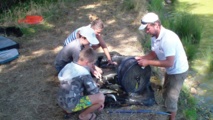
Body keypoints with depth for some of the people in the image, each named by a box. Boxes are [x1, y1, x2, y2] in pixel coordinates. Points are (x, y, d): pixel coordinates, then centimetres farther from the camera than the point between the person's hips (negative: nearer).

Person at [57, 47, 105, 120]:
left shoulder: (68, 65, 4)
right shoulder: (84, 73, -19)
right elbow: (94, 91, -13)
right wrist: (100, 102, 9)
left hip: (61, 102, 9)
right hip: (71, 104, -9)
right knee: (101, 97, -14)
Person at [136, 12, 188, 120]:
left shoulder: (168, 38, -35)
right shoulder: (154, 37, -9)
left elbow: (169, 63, -35)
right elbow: (154, 53, 2)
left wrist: (148, 62, -33)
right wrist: (142, 58, -17)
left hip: (178, 71, -8)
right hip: (170, 70, 9)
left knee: (171, 98, 1)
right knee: (166, 94, 24)